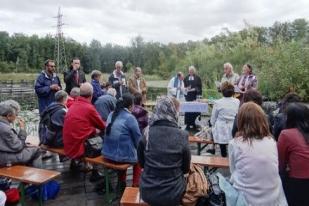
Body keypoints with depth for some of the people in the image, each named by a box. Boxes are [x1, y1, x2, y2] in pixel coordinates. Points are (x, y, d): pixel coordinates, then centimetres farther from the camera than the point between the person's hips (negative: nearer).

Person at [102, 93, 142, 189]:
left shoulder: (111, 115, 4)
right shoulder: (130, 118, -16)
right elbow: (138, 140, -8)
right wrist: (139, 147, 14)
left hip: (107, 154, 6)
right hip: (123, 155, -6)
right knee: (139, 156, 24)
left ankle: (122, 183, 43)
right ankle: (135, 185, 32)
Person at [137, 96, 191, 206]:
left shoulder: (147, 133, -10)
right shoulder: (182, 135, -14)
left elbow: (141, 162, 4)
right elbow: (186, 168, -1)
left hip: (147, 192, 2)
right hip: (173, 194, -1)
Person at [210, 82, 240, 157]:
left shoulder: (218, 103, -10)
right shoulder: (238, 102, -4)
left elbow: (213, 118, 0)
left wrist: (213, 126, 18)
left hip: (221, 132, -1)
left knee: (223, 153, 10)